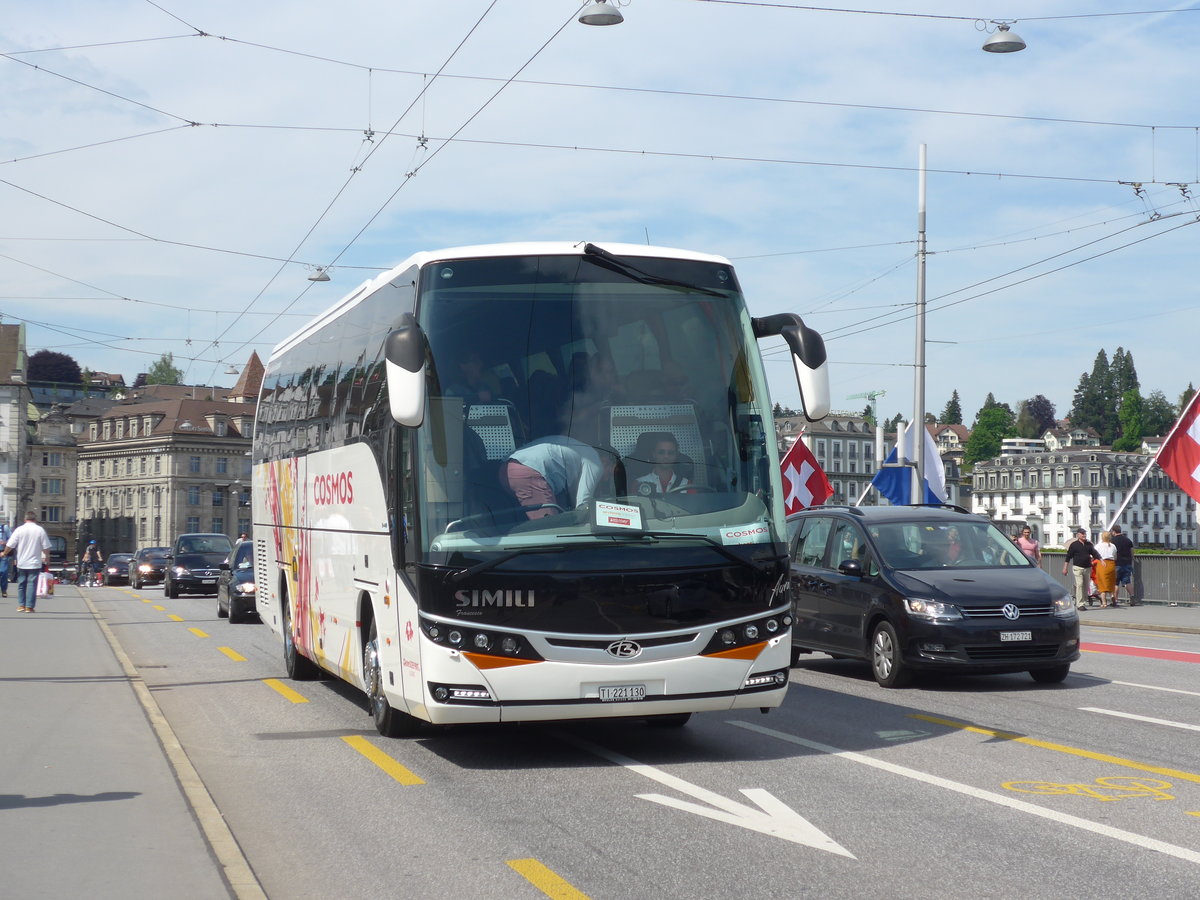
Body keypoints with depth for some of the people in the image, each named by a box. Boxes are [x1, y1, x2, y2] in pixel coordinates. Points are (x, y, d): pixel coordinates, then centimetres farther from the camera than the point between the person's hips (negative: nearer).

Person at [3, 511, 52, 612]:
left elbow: (10, 546, -3)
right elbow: (46, 548, -3)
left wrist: (4, 553, 16)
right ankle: (29, 607, -1)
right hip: (35, 563, -1)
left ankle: (21, 605, 13)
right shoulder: (40, 530, -5)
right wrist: (47, 558, 13)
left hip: (21, 562, 1)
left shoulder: (19, 530, -5)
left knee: (21, 584, 13)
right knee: (32, 585, 2)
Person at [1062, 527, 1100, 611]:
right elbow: (1068, 557, 1)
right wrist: (1065, 568, -3)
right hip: (1077, 567, -5)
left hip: (1087, 568, 5)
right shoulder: (1074, 544, 0)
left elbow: (1095, 553, 11)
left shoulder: (1089, 544, 12)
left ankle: (1084, 603, 16)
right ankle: (1080, 604, -14)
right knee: (1079, 585, -13)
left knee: (1086, 586, 6)